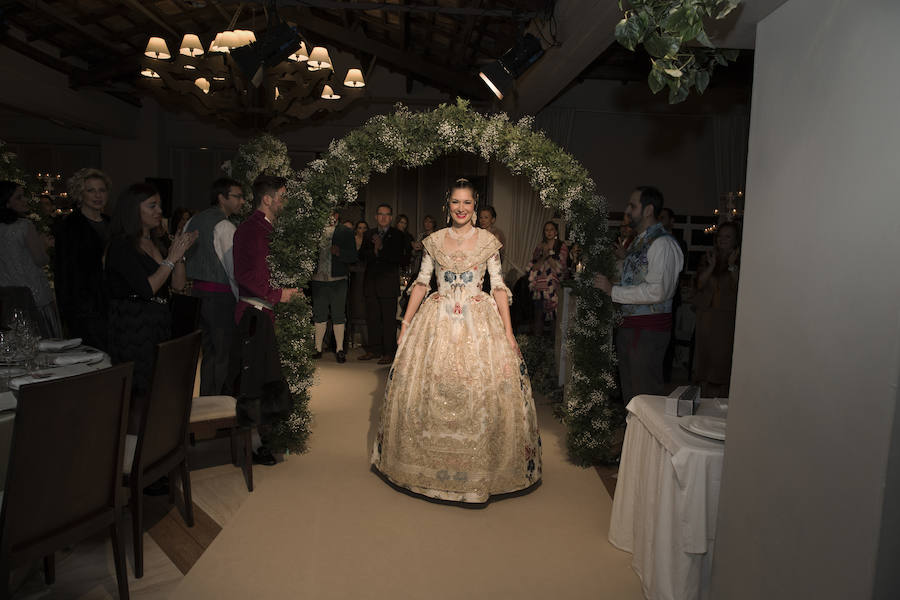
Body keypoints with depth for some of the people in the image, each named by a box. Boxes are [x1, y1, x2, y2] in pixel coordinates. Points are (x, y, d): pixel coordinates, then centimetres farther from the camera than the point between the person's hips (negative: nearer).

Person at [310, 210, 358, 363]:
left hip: (337, 280, -2)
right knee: (319, 315, 8)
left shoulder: (346, 232, 4)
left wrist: (339, 252, -19)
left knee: (338, 315, 2)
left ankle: (339, 349, 10)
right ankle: (318, 348, 18)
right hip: (318, 280, 2)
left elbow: (353, 257, -2)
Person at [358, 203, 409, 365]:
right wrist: (374, 251, -12)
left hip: (388, 283, -5)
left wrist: (382, 248, -13)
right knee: (372, 318, 10)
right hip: (371, 283, 5)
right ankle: (374, 350, 21)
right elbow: (362, 254, 7)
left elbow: (401, 258, -11)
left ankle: (389, 353, 5)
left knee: (389, 319, -2)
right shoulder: (369, 234, 15)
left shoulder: (398, 235, 0)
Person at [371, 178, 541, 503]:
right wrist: (406, 322, 5)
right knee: (429, 390, 3)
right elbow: (421, 282, 10)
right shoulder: (434, 241, 7)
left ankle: (479, 468, 14)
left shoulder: (488, 241, 3)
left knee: (481, 392, -3)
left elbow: (498, 286, 1)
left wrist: (508, 330, -5)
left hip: (479, 321, -1)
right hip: (437, 320, 2)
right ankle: (431, 462, 21)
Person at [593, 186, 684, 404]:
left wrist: (613, 290, -17)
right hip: (629, 325, 10)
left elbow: (656, 291, -23)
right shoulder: (638, 241, 16)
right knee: (629, 388, 18)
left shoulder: (662, 243, -14)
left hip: (648, 328, -9)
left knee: (645, 393, -2)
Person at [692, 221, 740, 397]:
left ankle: (722, 393, 0)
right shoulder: (708, 257, 12)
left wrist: (732, 266, -15)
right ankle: (703, 388, 14)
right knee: (704, 349, 5)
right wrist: (711, 266, -10)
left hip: (727, 314, -3)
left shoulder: (740, 260, 2)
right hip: (706, 312, 4)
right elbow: (700, 284, 2)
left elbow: (739, 287, -9)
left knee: (723, 353, -7)